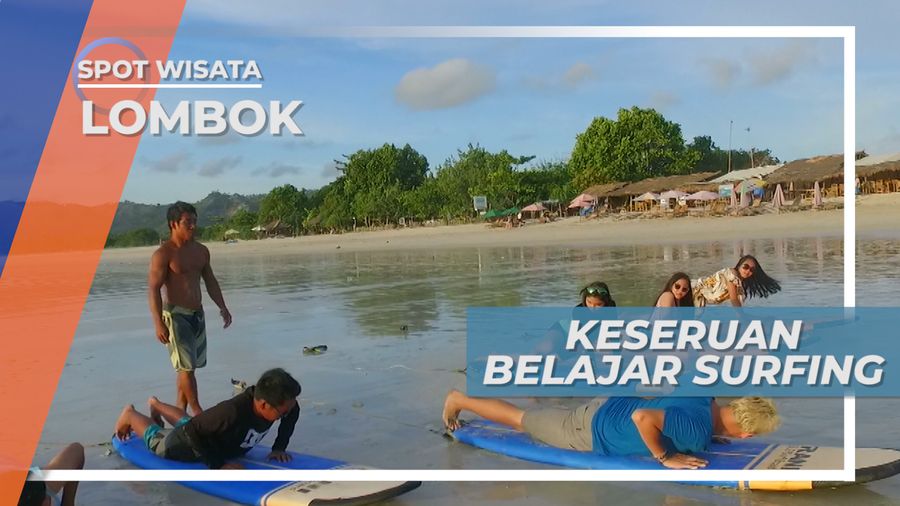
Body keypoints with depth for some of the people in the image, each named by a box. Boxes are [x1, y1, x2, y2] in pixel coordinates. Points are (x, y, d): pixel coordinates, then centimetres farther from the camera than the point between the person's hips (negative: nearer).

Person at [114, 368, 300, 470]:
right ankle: (130, 414, 51)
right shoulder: (232, 412, -50)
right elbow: (192, 430, -40)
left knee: (185, 422, 40)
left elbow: (293, 412, -7)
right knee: (155, 438, 25)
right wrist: (218, 464, -38)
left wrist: (279, 447, -12)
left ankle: (156, 404, 64)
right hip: (189, 443, -6)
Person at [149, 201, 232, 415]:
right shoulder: (163, 254, -12)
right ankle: (197, 411, -2)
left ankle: (179, 409, 20)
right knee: (186, 366, -8)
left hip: (197, 314, 7)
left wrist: (222, 307, 12)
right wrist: (159, 323, -23)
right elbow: (154, 289, -16)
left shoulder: (201, 251, 10)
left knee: (189, 365, 11)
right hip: (175, 315, -7)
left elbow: (210, 281, 19)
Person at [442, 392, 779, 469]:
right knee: (522, 420, 11)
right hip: (590, 432, -7)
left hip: (611, 404, 7)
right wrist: (665, 457, -29)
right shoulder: (698, 432, -32)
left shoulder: (706, 398, -6)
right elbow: (642, 416, -42)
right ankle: (459, 400, 28)